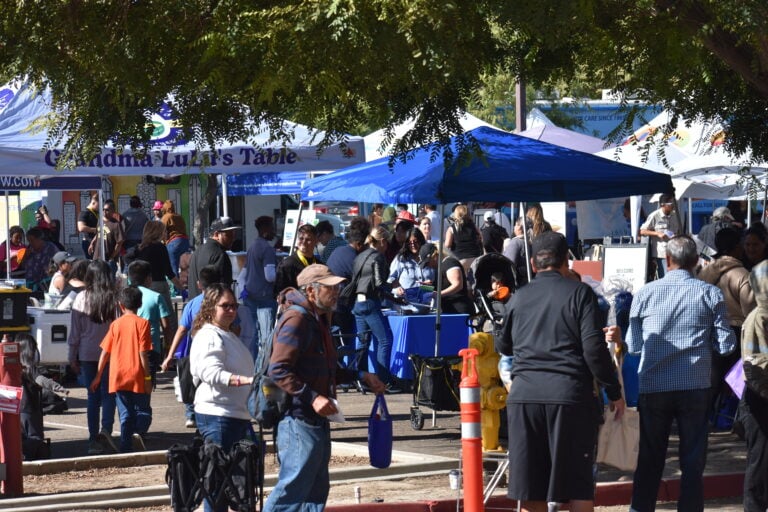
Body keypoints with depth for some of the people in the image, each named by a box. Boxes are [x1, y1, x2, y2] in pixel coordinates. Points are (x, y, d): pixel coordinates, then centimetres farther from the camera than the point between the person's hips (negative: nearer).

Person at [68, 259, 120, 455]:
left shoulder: (81, 299, -4)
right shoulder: (114, 299, -7)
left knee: (93, 395, 9)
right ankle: (106, 429, -16)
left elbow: (75, 331, 0)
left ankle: (94, 439, 9)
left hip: (87, 354, 1)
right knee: (108, 393, 6)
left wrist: (73, 357, 7)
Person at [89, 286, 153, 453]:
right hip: (137, 377, -3)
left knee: (125, 415, 8)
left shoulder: (116, 324, 6)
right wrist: (148, 377, -5)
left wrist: (98, 377, 13)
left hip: (118, 378, 3)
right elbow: (143, 353, -9)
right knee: (143, 411, 8)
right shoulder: (142, 323, -3)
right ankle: (138, 433, -21)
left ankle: (126, 449, 3)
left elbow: (105, 352, 6)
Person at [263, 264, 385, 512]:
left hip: (317, 420, 11)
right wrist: (312, 397, -27)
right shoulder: (296, 321, -14)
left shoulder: (318, 320, 19)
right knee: (292, 489, -10)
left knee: (317, 490, 13)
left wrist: (362, 376, 20)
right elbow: (278, 370, -23)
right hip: (298, 420, -11)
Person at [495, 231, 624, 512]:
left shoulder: (518, 298, 11)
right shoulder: (579, 293, -1)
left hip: (524, 395, 3)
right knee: (579, 488, 3)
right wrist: (614, 392, 0)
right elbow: (594, 349, -8)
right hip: (570, 394, -3)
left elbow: (503, 346, 23)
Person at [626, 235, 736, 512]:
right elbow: (725, 345, -3)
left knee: (649, 459, 11)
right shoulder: (711, 294, -3)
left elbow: (633, 345, 3)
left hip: (653, 387, 1)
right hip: (696, 386, -1)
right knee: (693, 461, 7)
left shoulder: (645, 294, -1)